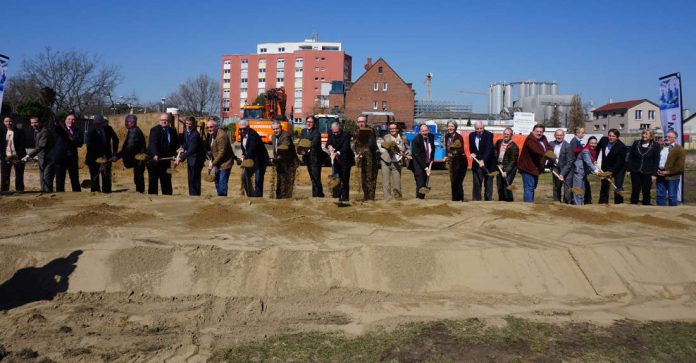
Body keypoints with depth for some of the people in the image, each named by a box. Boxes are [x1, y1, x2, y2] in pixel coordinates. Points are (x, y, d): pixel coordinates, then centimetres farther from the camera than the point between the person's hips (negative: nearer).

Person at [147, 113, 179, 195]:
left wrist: (174, 154, -3)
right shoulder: (154, 130, -9)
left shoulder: (173, 131, 9)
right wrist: (155, 155, -39)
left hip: (166, 160, 5)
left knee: (167, 182, 11)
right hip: (154, 160, -5)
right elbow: (153, 143, -23)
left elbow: (176, 144, 15)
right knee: (153, 181, 2)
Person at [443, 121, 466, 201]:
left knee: (457, 181, -9)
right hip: (452, 161, 6)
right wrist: (446, 156, -2)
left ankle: (460, 199, -1)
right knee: (453, 181, 10)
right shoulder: (447, 136, 3)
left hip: (460, 161, -6)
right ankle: (454, 199, 20)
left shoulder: (459, 137, -16)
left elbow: (461, 150, -23)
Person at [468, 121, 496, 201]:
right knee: (476, 183, 4)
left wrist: (483, 160, -32)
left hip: (488, 163, -4)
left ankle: (488, 200, 9)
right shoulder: (471, 135, 3)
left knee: (488, 183, 2)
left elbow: (489, 149, -22)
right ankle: (476, 200, 10)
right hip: (477, 163, 4)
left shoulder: (488, 135, -13)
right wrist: (472, 154, -5)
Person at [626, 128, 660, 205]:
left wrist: (654, 174, -7)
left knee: (646, 192, 6)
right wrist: (628, 169, 1)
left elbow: (656, 160, -2)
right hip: (635, 172, 2)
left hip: (647, 173, -1)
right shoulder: (636, 143, 3)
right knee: (635, 191, 6)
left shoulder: (655, 145, -2)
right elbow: (630, 156, 6)